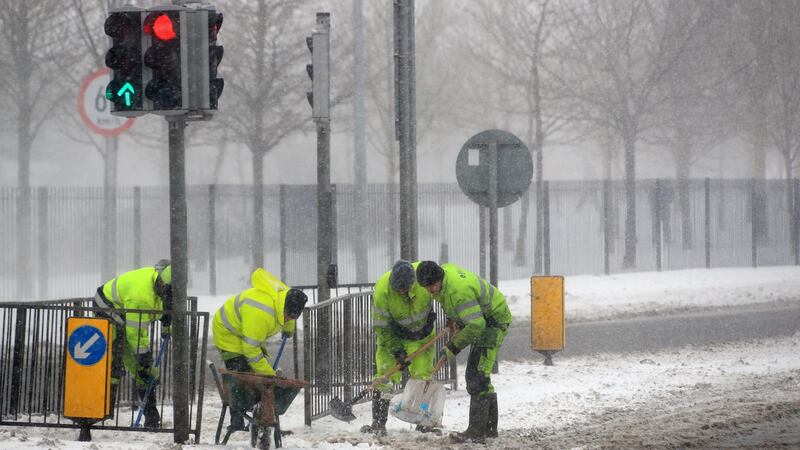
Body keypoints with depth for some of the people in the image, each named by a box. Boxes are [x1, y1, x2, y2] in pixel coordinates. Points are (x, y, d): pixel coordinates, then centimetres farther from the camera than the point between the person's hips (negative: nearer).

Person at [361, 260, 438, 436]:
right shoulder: (382, 291, -32)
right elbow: (381, 327, -21)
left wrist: (431, 316, -1)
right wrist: (396, 350, -26)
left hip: (422, 335, 2)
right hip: (392, 335, -2)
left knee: (423, 377, 1)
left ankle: (424, 423, 10)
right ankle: (378, 423, -6)